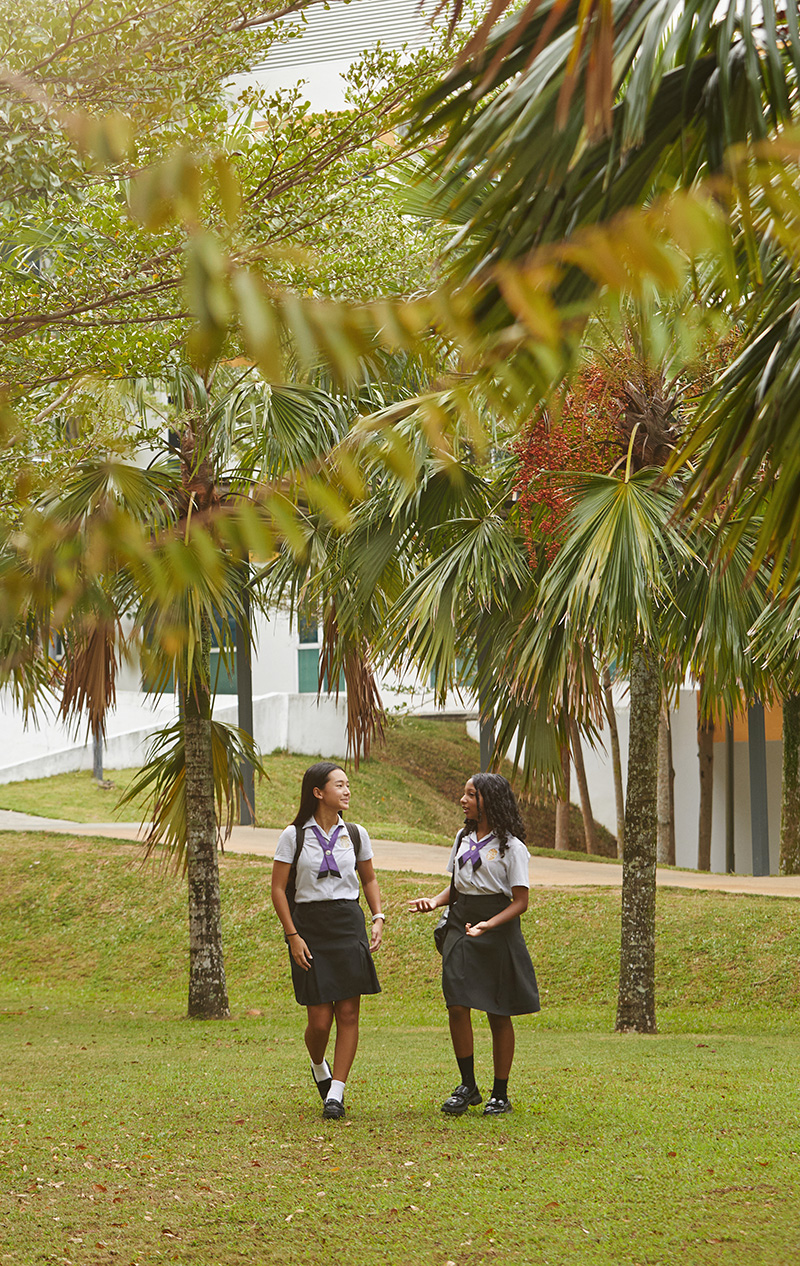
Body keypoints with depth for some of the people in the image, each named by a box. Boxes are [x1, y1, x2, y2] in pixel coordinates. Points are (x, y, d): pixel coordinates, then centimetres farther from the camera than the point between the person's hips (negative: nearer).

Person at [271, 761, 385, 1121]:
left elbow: (369, 879, 19)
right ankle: (319, 1066, 29)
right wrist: (293, 935, -8)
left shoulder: (355, 834, 7)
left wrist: (378, 919, 4)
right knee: (320, 1020, -4)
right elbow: (278, 890, -1)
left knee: (348, 1014, -4)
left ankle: (336, 1092, 5)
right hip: (309, 925, -3)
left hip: (348, 925, 3)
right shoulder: (294, 836, -3)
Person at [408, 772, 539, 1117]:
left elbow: (520, 902, -9)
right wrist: (435, 901, -1)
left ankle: (500, 1094, 13)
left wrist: (489, 924, -24)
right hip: (460, 926, 5)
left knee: (498, 1014, 3)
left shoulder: (511, 846, -8)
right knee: (457, 1007, -6)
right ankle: (467, 1087, 7)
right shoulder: (463, 838, 11)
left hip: (498, 932, -5)